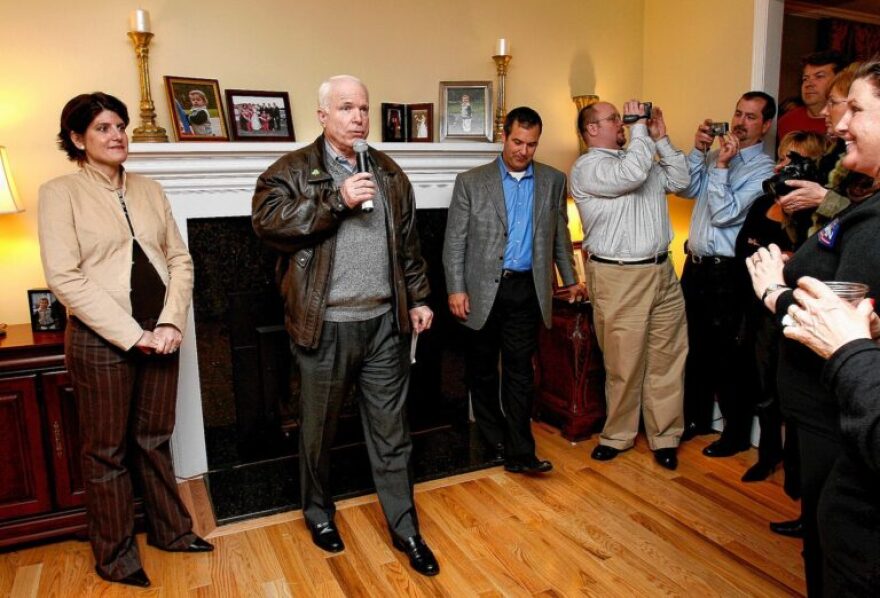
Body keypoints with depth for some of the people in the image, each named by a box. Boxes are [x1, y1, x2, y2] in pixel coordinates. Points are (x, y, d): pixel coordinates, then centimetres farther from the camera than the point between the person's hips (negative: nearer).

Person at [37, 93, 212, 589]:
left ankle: (170, 530, 33)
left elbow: (180, 259, 6)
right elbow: (64, 277, -14)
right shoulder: (60, 192, -5)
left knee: (154, 439, 17)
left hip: (160, 336, 4)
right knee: (107, 450, 10)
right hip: (102, 341, -4)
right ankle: (116, 554, 27)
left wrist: (171, 324, -7)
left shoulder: (149, 190, 9)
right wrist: (132, 334, -16)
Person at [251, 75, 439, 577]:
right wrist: (336, 201, -20)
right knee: (320, 429, 14)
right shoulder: (293, 170, -1)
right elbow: (267, 221, -17)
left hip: (385, 322, 3)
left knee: (392, 431, 11)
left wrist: (419, 298, 12)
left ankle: (405, 528, 25)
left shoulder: (389, 172, 12)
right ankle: (319, 512, 38)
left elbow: (409, 243, 15)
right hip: (326, 325, -3)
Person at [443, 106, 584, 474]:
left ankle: (519, 452, 7)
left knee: (519, 371, 0)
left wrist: (570, 279, 19)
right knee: (482, 370, 9)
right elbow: (454, 240, -1)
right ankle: (494, 440, 25)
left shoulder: (553, 181, 8)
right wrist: (456, 289, -7)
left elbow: (560, 234, 17)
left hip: (527, 290, 1)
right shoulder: (471, 181, 0)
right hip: (483, 290, 0)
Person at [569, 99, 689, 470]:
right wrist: (640, 128, -8)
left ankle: (665, 437, 20)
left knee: (667, 358, 8)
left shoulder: (640, 158, 19)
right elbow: (631, 175, -21)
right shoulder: (586, 168, -6)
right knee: (624, 364, 2)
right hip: (619, 278, -7)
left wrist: (661, 139, 12)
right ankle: (617, 435, 21)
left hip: (662, 271, 7)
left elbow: (680, 181, 17)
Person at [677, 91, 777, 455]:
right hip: (695, 264, 7)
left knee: (727, 356, 3)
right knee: (696, 349, 16)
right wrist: (699, 149, -5)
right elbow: (686, 189, 2)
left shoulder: (763, 169, -9)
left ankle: (736, 433, 20)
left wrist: (721, 165, -20)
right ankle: (697, 418, 33)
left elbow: (725, 214, -17)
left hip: (726, 272, -6)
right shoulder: (716, 154, 11)